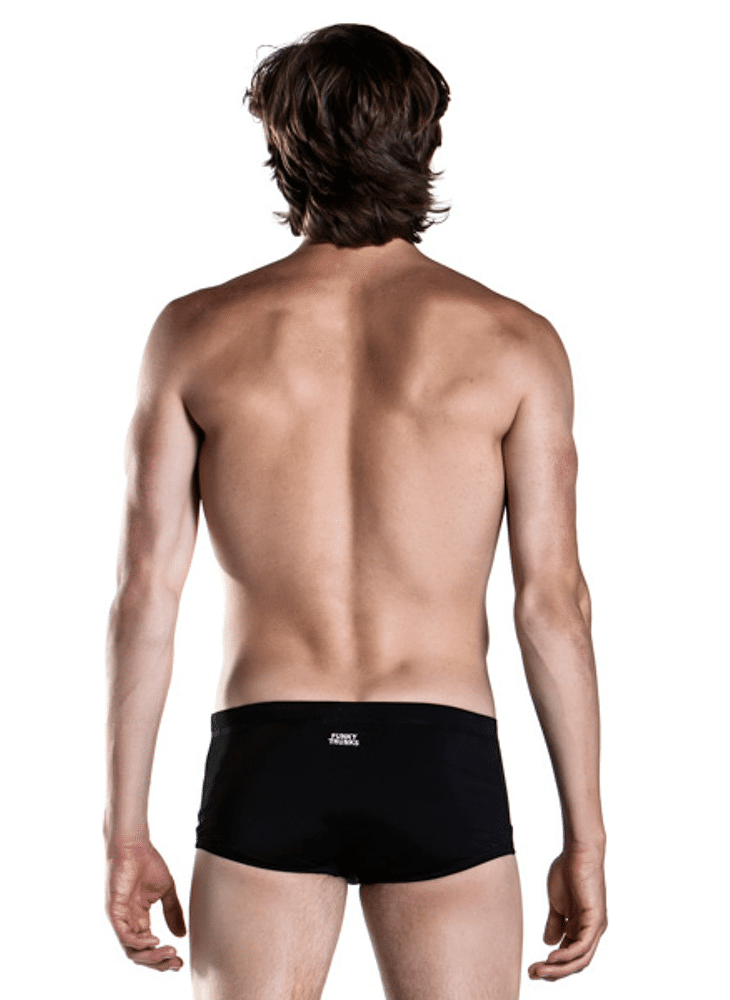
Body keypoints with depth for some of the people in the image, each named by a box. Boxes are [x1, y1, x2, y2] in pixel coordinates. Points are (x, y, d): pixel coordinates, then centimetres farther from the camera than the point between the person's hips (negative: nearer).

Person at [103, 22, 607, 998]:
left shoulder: (197, 333, 1)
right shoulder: (514, 342, -1)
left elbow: (147, 591, 0)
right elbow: (552, 601, -3)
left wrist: (126, 832, 6)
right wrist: (585, 836, 5)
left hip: (267, 760, 1)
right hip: (443, 765, 0)